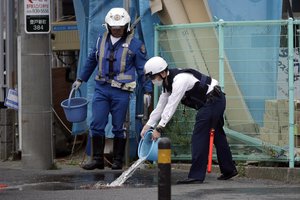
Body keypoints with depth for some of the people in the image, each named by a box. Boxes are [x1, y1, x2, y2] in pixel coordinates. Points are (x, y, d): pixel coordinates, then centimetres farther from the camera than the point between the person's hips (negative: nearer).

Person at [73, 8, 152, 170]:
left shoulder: (134, 45, -3)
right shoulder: (101, 40, 8)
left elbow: (143, 69, 0)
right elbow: (91, 61, 21)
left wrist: (147, 90, -6)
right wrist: (80, 79, 23)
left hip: (121, 91, -3)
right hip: (101, 88, 3)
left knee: (118, 127, 3)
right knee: (96, 125, -1)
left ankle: (118, 161, 13)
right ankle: (97, 159, 6)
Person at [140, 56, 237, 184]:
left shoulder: (179, 80, -26)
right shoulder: (167, 83, 7)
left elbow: (171, 107, -28)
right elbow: (161, 106, 10)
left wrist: (159, 128, -27)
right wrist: (148, 125, 3)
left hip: (212, 100, -11)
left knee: (199, 137, -12)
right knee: (217, 135, 19)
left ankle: (196, 175, -13)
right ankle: (229, 170, 31)